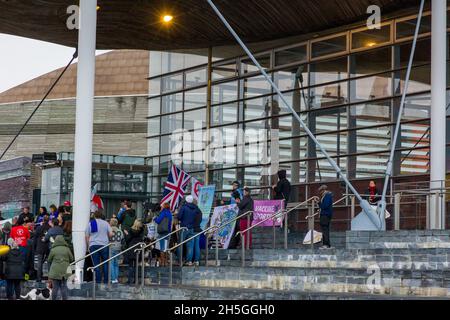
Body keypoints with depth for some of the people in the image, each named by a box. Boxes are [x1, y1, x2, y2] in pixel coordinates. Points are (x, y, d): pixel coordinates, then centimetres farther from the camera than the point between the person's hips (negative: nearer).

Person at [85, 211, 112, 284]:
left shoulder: (90, 224, 7)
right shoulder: (105, 223, 5)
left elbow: (87, 236, 5)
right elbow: (111, 234, 0)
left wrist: (88, 246, 14)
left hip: (93, 245, 0)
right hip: (104, 245, 0)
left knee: (96, 264, 0)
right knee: (105, 264, 6)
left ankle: (98, 281, -3)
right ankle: (106, 281, 3)